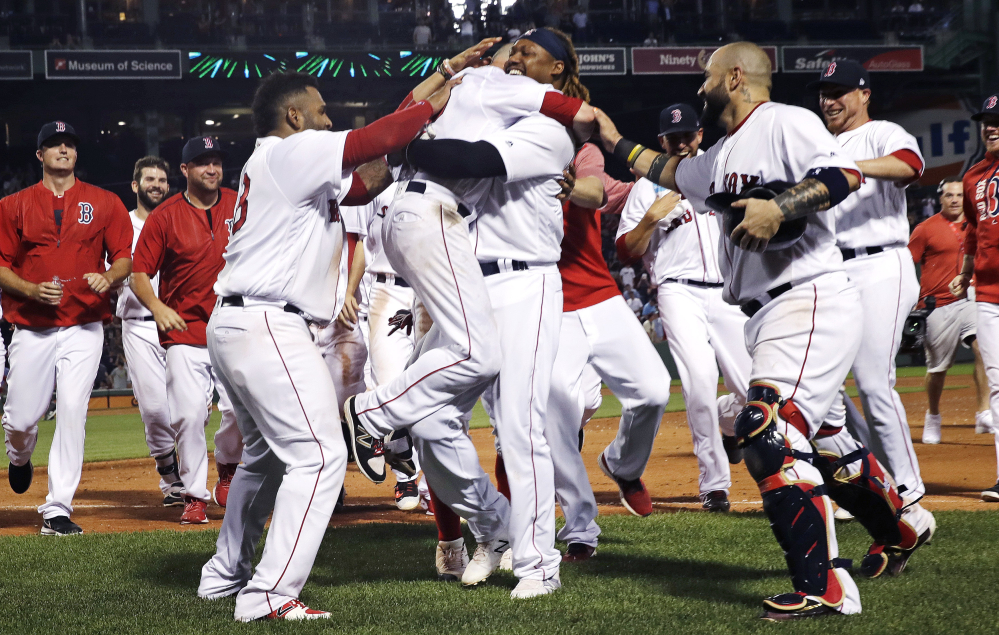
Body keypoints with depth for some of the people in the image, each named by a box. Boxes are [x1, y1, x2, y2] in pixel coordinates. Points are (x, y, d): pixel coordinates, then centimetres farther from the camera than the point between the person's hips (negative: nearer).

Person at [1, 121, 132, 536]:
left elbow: (124, 259, 7)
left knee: (72, 415, -11)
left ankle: (57, 511, -7)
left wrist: (108, 277, -15)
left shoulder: (104, 203, 8)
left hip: (84, 329, 0)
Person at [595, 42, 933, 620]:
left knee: (768, 431, -22)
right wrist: (616, 142, 35)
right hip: (771, 314, 11)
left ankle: (825, 587, -26)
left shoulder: (785, 123, -8)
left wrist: (779, 207, -30)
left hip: (812, 301, -11)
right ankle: (901, 527, 41)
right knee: (813, 435, 19)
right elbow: (670, 172, 38)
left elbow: (846, 175, -22)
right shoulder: (722, 157, 21)